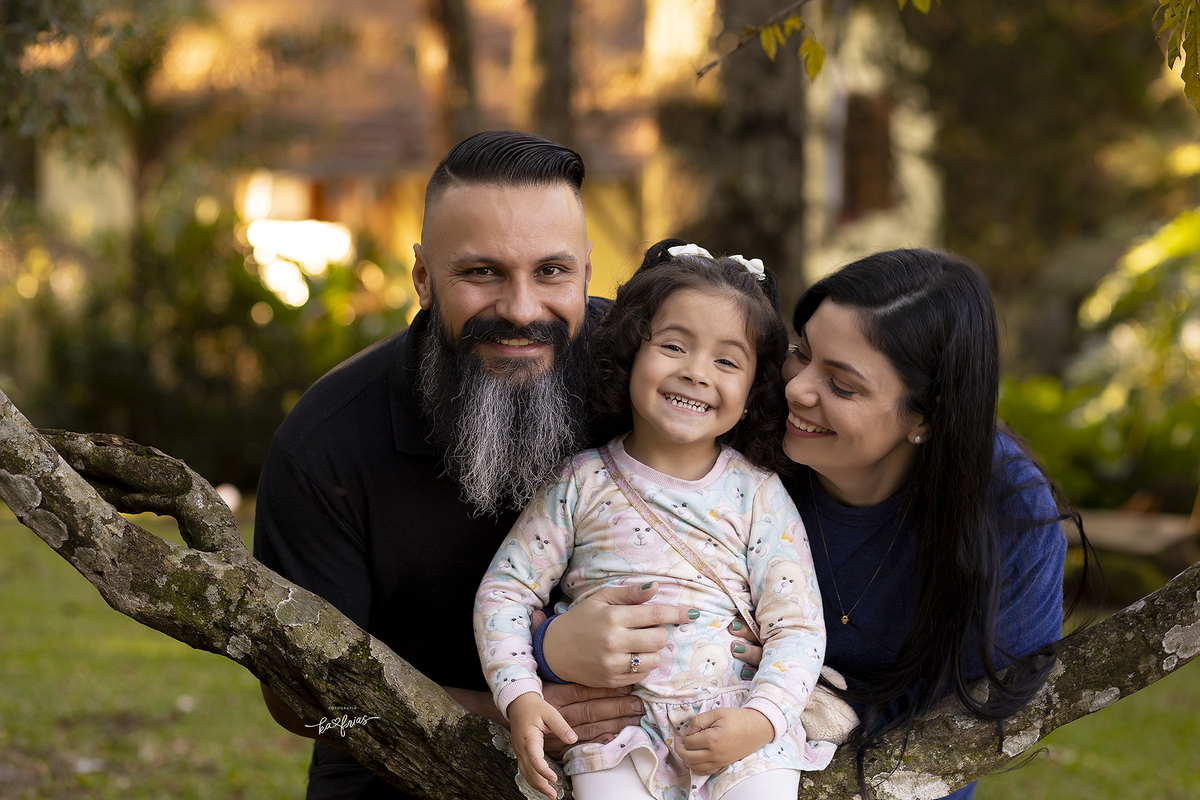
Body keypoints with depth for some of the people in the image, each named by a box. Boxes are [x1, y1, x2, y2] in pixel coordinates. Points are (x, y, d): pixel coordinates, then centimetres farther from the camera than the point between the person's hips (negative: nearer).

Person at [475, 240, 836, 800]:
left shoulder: (758, 495, 2)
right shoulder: (583, 483, 3)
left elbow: (797, 627, 0)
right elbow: (506, 588, 6)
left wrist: (760, 719, -16)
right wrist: (520, 697, -8)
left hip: (736, 723, 0)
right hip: (614, 733, 0)